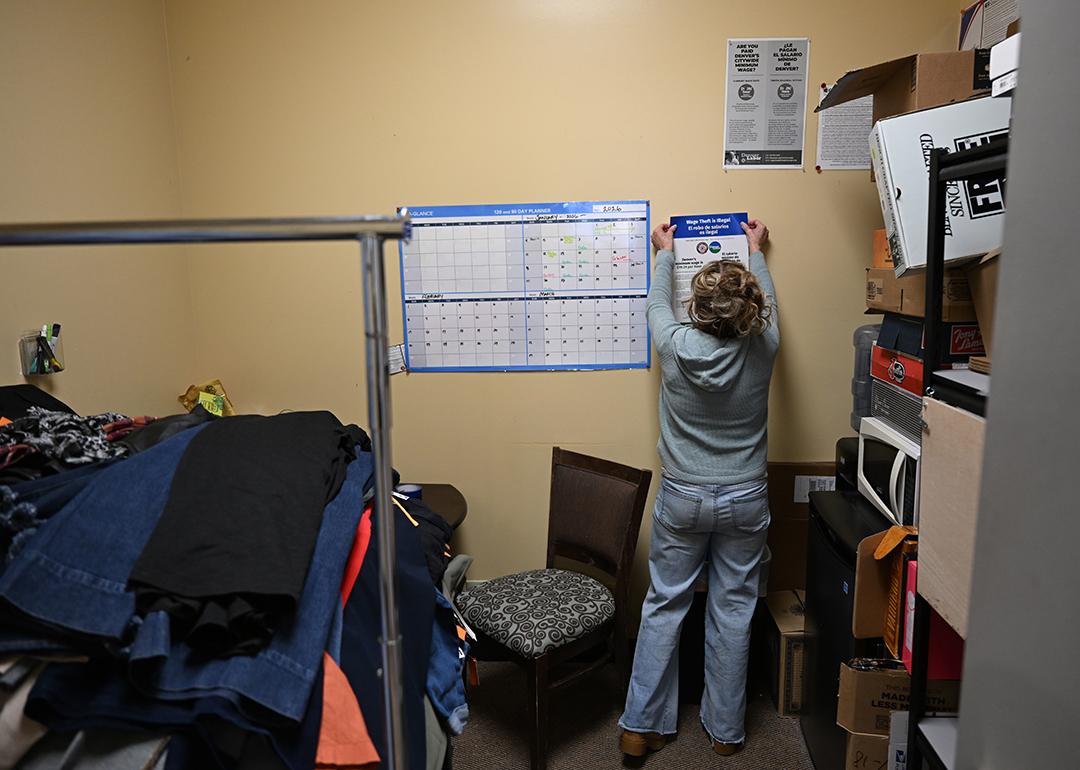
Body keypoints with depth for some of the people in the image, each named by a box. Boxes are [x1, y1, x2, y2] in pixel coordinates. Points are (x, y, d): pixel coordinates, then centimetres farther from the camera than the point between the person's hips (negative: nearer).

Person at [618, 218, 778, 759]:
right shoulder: (761, 350, -12)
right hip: (745, 501, 1)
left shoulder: (676, 347, -15)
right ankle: (725, 729, 27)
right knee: (733, 611, 12)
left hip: (682, 499, -1)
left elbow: (657, 304, 7)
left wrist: (665, 253, 25)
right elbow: (767, 304, 11)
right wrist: (756, 251, 29)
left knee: (664, 607, 11)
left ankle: (641, 726, 20)